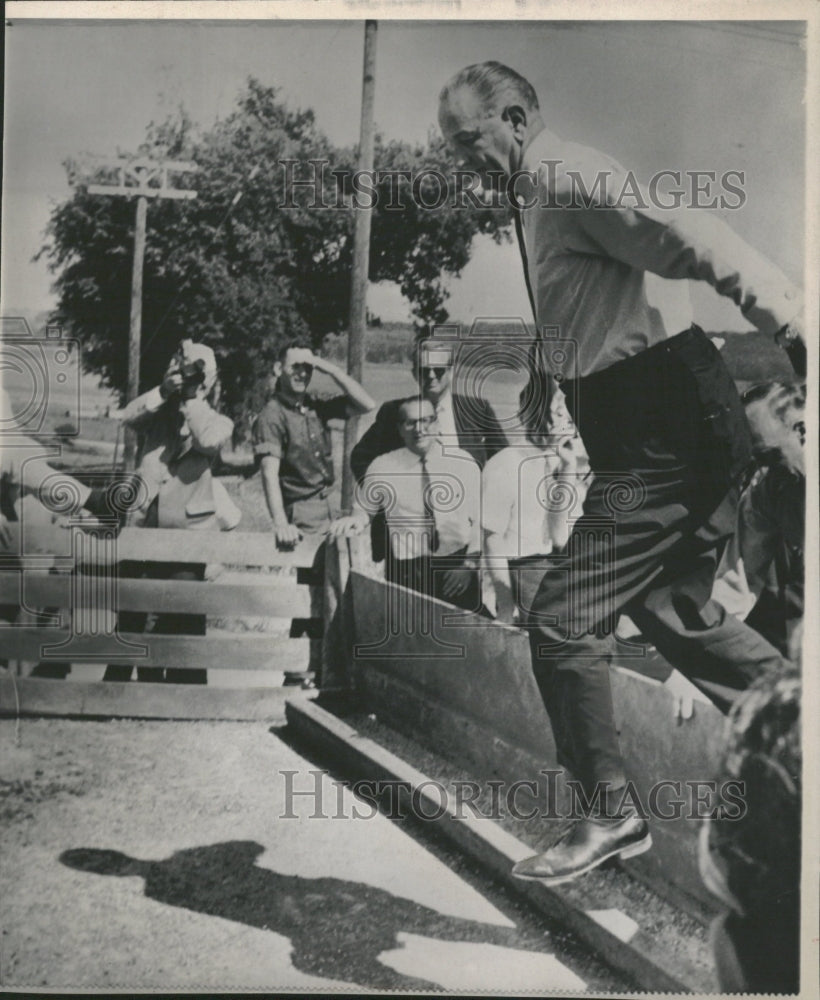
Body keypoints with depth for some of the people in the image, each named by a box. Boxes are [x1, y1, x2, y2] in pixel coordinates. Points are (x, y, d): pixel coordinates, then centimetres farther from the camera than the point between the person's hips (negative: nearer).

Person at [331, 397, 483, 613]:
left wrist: (469, 563, -5)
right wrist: (356, 520, -7)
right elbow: (364, 510, 16)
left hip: (457, 567, 0)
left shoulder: (464, 464, 3)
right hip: (406, 570, 0)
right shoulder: (382, 468, 2)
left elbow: (480, 520, 6)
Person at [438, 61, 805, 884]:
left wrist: (795, 328, -29)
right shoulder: (541, 199, 17)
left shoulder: (570, 182, -13)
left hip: (662, 437, -10)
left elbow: (699, 243, -23)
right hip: (652, 432, 10)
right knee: (676, 614, 18)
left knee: (562, 620, -6)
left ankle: (610, 815, 10)